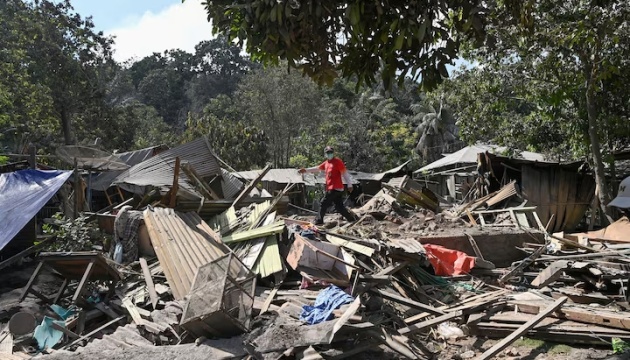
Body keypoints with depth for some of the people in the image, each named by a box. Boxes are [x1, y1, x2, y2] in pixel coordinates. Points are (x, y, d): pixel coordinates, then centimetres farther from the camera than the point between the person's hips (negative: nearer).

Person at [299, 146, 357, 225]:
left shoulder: (338, 161, -7)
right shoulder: (326, 163, 16)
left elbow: (345, 173, -9)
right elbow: (317, 168, 26)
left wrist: (349, 185, -12)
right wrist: (306, 170, 20)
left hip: (335, 188, -8)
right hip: (330, 188, 8)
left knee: (324, 204, -4)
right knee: (339, 206, 8)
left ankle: (319, 221, 5)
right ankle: (352, 219, 13)